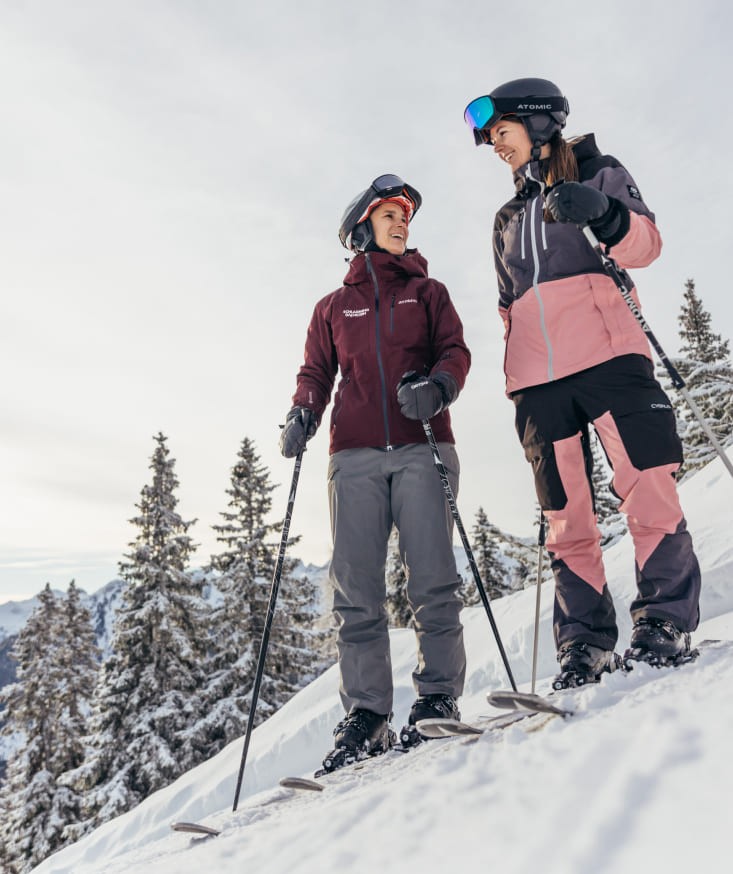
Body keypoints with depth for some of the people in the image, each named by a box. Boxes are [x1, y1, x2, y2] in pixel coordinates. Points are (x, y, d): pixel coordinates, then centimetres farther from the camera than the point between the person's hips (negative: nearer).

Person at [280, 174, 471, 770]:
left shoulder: (427, 292, 21)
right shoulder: (333, 307, 23)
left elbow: (455, 351, 8)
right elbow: (316, 373, 16)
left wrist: (437, 386, -14)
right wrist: (303, 416, -4)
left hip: (421, 445, -1)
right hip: (356, 453, 1)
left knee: (432, 580, -10)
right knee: (355, 589, -5)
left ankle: (439, 696, 2)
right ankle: (366, 715, 2)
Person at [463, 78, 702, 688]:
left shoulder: (600, 174, 14)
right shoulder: (508, 219, 28)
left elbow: (646, 245, 0)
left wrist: (602, 214, -20)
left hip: (607, 357, -4)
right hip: (539, 381, 4)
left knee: (647, 491, -11)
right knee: (566, 518, -1)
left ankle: (665, 623, 0)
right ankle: (585, 645, 4)